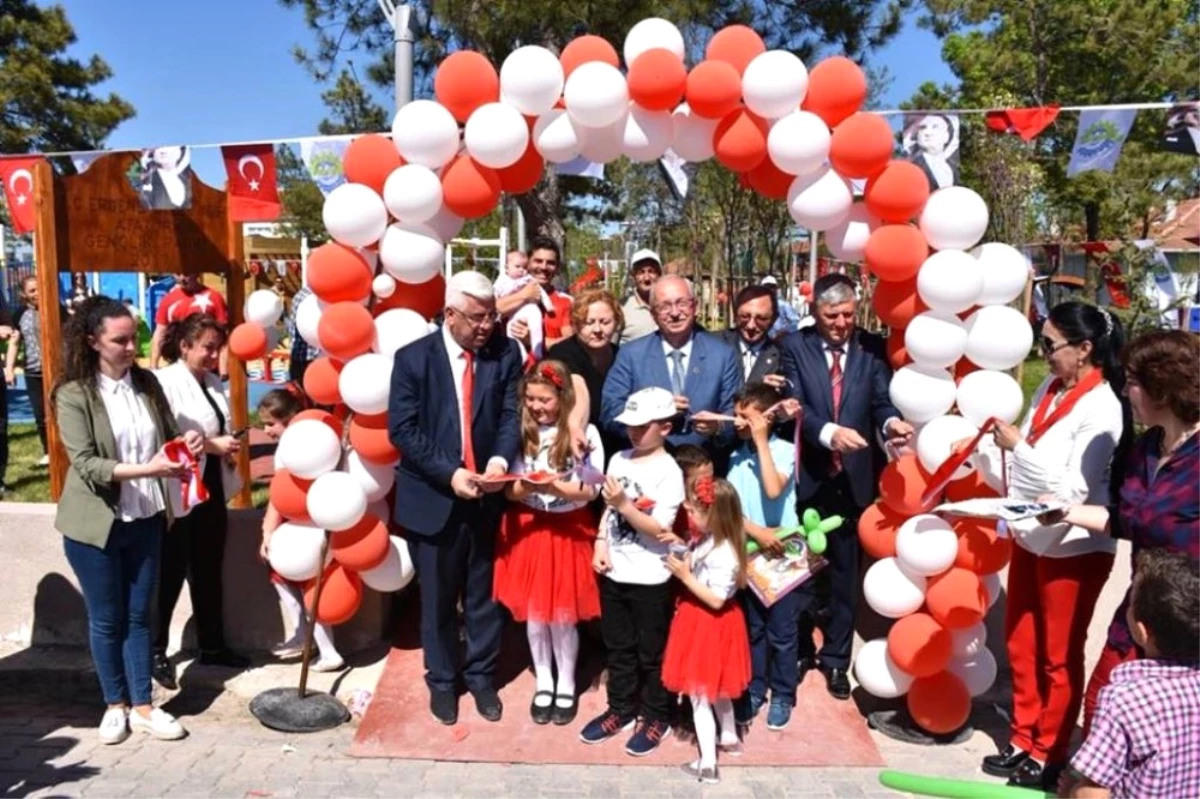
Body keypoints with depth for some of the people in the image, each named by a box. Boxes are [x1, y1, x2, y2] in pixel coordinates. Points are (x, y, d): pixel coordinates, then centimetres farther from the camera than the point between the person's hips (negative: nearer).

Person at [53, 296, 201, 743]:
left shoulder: (147, 383, 1)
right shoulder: (73, 394, -13)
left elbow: (168, 435, 10)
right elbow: (84, 464, -19)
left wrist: (187, 442, -13)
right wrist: (145, 469, -31)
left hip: (146, 520, 4)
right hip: (95, 524, -4)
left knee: (139, 615, 13)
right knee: (106, 619, 11)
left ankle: (143, 706, 24)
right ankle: (116, 704, 29)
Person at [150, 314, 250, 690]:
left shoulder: (213, 382, 9)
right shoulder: (165, 382, -15)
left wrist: (230, 444, 0)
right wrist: (212, 445, -23)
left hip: (212, 492, 8)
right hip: (178, 496, -7)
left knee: (209, 572, 17)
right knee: (171, 575, 6)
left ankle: (212, 646, 30)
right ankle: (156, 651, 23)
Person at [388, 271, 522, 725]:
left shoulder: (506, 353, -2)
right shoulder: (413, 358, -7)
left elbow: (512, 414, -3)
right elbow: (402, 430, -11)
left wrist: (501, 459, -23)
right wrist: (450, 473, -20)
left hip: (486, 496, 2)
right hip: (433, 496, -1)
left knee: (484, 594, 15)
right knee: (437, 598, 13)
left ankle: (481, 675, 35)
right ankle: (441, 680, 34)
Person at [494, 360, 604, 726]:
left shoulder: (585, 433, -10)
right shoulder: (519, 431, -4)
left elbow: (591, 490, -10)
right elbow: (510, 490, -4)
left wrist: (553, 487, -25)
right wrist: (524, 487, -26)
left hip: (569, 530, -2)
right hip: (527, 527, 2)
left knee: (563, 615, 7)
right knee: (533, 612, 12)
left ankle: (566, 687, 29)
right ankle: (543, 684, 32)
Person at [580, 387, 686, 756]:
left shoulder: (669, 472, -15)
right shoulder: (619, 460, 3)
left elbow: (659, 529, -19)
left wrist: (624, 504, -27)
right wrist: (601, 544, -2)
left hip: (650, 579, -6)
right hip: (613, 573, 6)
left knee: (652, 653, 11)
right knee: (618, 648, 19)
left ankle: (656, 718, 28)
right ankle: (620, 709, 35)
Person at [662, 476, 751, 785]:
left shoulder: (722, 554, -29)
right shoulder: (706, 541, -1)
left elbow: (716, 600, -27)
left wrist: (684, 576, -28)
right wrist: (680, 553, 1)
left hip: (710, 626, -10)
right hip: (699, 622, 10)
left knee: (700, 696, 3)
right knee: (715, 688, 27)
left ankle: (708, 764, 14)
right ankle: (730, 738, 46)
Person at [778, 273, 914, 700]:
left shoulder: (872, 347, 1)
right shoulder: (794, 346, -4)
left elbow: (881, 401, -6)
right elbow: (795, 405, -14)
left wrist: (891, 423, -29)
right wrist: (829, 433, -30)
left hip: (853, 477, 1)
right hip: (807, 476, -1)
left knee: (845, 572, 13)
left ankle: (836, 657, 30)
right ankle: (799, 650, 34)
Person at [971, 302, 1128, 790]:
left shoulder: (1101, 409, -19)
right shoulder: (1049, 389, 2)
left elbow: (1072, 490, -23)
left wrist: (1017, 446, -21)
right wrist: (984, 452, -8)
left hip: (1073, 548, -7)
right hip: (1030, 537, 7)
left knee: (1059, 656, 11)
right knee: (1022, 645, 18)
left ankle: (1048, 756, 29)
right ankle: (1023, 741, 35)